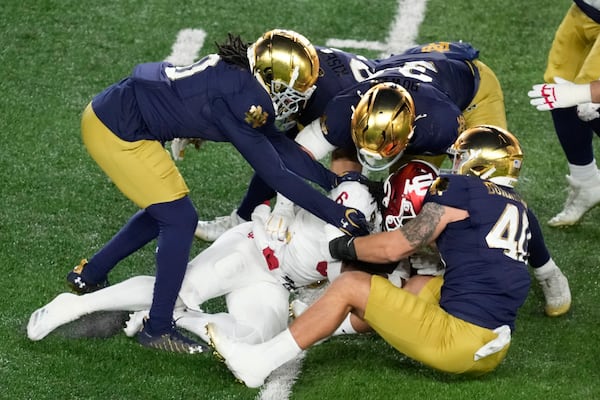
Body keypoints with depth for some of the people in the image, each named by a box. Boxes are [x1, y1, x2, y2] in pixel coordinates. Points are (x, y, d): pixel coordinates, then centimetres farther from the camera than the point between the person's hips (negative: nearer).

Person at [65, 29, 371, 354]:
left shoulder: (240, 78, 1)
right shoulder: (234, 101, -24)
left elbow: (278, 145, 8)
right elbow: (274, 173, -20)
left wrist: (333, 179, 2)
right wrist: (337, 215, -17)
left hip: (107, 113, 10)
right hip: (117, 131, -10)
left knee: (163, 214, 21)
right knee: (179, 220, -4)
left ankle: (89, 275, 35)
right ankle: (158, 329, 4)